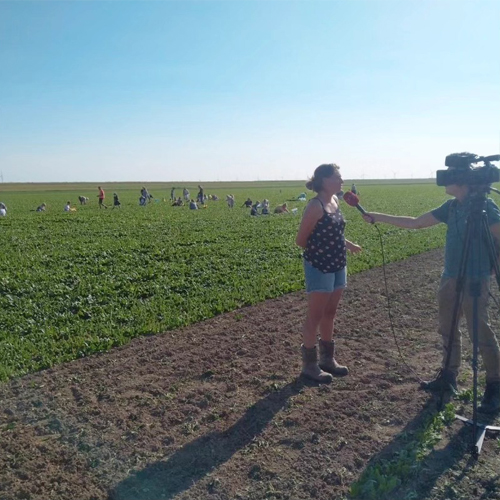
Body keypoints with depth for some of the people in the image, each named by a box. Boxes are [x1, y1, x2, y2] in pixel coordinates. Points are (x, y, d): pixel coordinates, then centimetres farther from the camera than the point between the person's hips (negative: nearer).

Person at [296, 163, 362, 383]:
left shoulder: (335, 201, 8)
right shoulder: (315, 206, -18)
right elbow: (301, 240, -13)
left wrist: (348, 244, 7)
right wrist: (319, 252, -3)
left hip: (337, 266, 8)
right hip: (319, 268, -8)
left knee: (330, 314, 17)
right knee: (315, 316, 2)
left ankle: (327, 359, 31)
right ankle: (310, 365, 15)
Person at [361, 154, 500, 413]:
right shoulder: (451, 207, 9)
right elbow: (414, 223, 12)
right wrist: (379, 217, 10)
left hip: (475, 280, -8)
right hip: (450, 278, 8)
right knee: (447, 330, 14)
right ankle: (447, 377, 28)